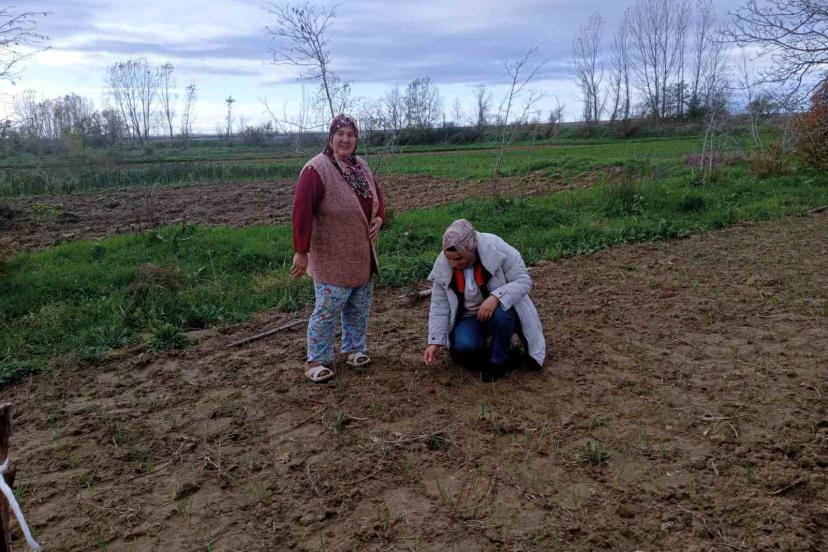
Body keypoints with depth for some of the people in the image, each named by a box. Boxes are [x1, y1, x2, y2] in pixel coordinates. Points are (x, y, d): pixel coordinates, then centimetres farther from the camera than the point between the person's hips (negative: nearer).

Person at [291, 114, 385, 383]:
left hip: (363, 257, 8)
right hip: (333, 259, -7)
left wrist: (379, 218, 2)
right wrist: (301, 252, -24)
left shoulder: (361, 166, 6)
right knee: (327, 310, -2)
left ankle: (355, 348, 34)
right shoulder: (316, 170, -19)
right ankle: (317, 360, 13)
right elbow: (302, 212, -23)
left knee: (359, 308, 17)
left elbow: (377, 197, 22)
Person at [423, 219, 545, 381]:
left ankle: (499, 360, -11)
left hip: (501, 308, -2)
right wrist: (435, 341, -12)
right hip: (469, 317, 2)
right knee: (464, 346, -28)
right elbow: (439, 306, -6)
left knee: (500, 314, -37)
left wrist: (495, 298, -37)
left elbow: (523, 281, -21)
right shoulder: (442, 266, -14)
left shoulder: (497, 249, -25)